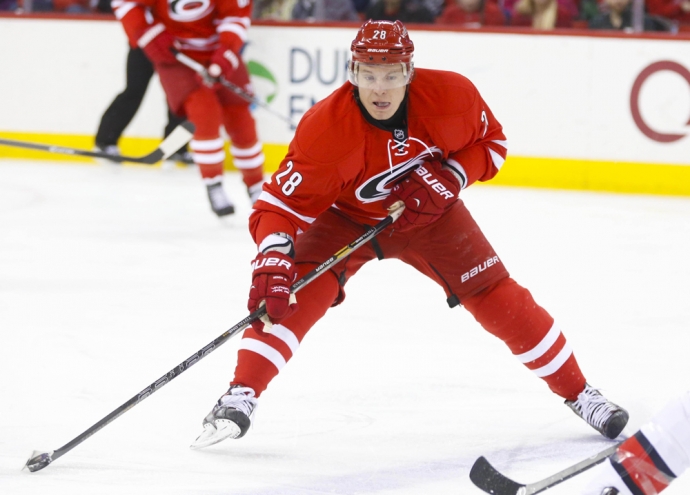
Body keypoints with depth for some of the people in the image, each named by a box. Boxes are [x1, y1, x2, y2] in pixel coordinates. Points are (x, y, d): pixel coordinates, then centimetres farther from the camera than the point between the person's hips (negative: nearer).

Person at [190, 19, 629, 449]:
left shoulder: (452, 96, -27)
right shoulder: (325, 128, -34)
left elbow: (491, 142, -7)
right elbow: (283, 204, -34)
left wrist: (451, 177, -25)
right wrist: (272, 259, -51)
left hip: (427, 214, 2)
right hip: (346, 218, -2)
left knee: (498, 299, -3)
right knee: (297, 291, -25)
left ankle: (579, 394, 12)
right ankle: (239, 399, -20)